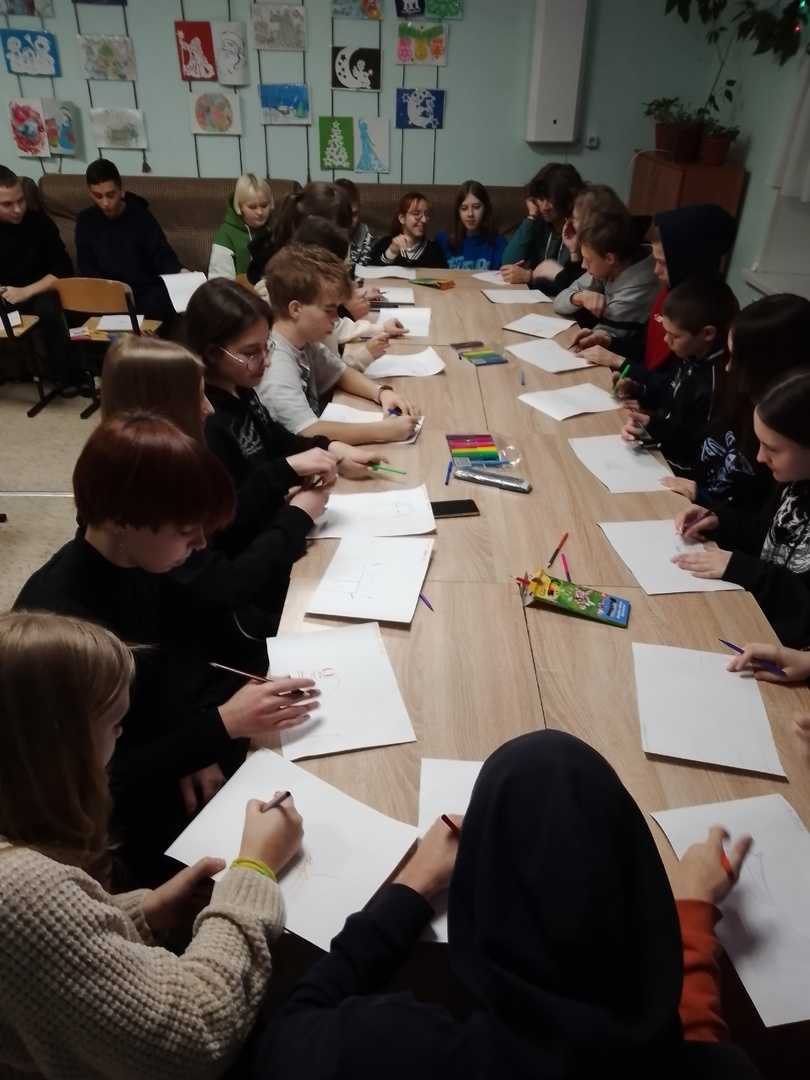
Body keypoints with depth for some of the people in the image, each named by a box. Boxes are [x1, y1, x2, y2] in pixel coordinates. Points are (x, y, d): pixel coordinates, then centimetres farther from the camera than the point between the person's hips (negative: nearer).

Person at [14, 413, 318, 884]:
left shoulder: (147, 561, -8)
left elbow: (242, 650, -3)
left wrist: (198, 742, -17)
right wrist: (219, 726, -27)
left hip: (171, 770, 6)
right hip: (122, 820, -5)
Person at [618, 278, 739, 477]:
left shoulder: (719, 381, -29)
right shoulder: (689, 356, 1)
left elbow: (704, 448, -27)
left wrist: (653, 428, -27)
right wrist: (638, 389, 2)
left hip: (677, 469, -9)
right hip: (661, 448, 9)